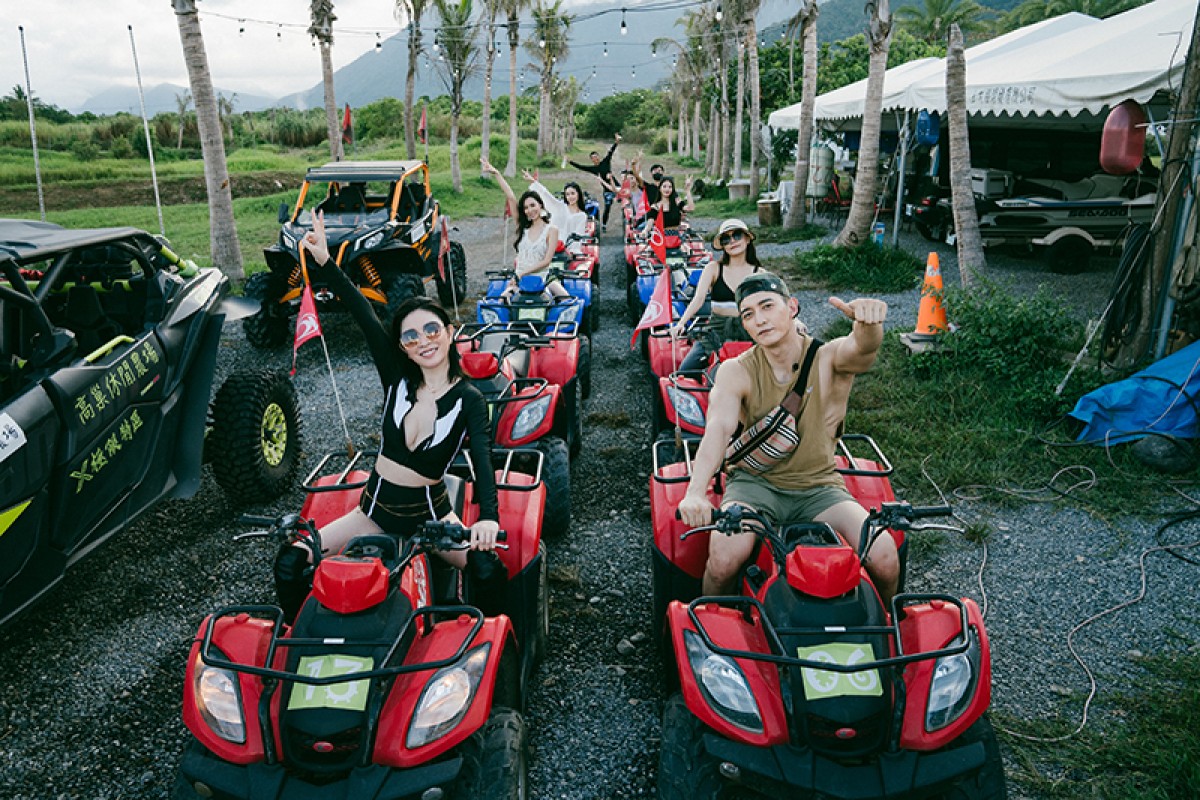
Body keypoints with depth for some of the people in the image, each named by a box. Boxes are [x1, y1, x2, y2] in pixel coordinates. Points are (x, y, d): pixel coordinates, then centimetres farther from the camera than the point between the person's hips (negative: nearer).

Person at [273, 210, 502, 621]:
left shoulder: (468, 400, -10)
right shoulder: (397, 378, -3)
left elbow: (482, 460, -26)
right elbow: (363, 314, -11)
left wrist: (488, 517, -43)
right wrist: (325, 262, -19)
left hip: (429, 513, -3)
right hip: (376, 509, 3)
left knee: (486, 564, -28)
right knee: (290, 564, -8)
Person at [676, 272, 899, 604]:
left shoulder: (830, 359, -6)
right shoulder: (736, 371, -6)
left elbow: (863, 348, -29)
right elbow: (718, 429, -23)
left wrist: (868, 322, -56)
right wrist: (695, 492, -41)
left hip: (819, 488, 1)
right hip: (756, 483, -1)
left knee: (884, 559, -21)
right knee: (726, 554, -31)